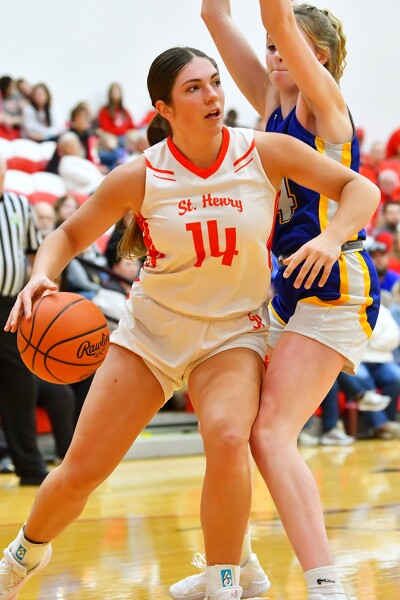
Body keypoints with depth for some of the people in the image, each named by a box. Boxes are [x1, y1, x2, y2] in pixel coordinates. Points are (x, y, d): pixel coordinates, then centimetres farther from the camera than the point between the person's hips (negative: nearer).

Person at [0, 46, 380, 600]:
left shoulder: (266, 153, -12)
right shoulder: (139, 177, -12)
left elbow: (361, 189, -6)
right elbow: (69, 236, 0)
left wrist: (331, 238, -26)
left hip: (233, 332, -1)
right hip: (150, 329, 1)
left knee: (228, 439, -32)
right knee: (80, 471, 2)